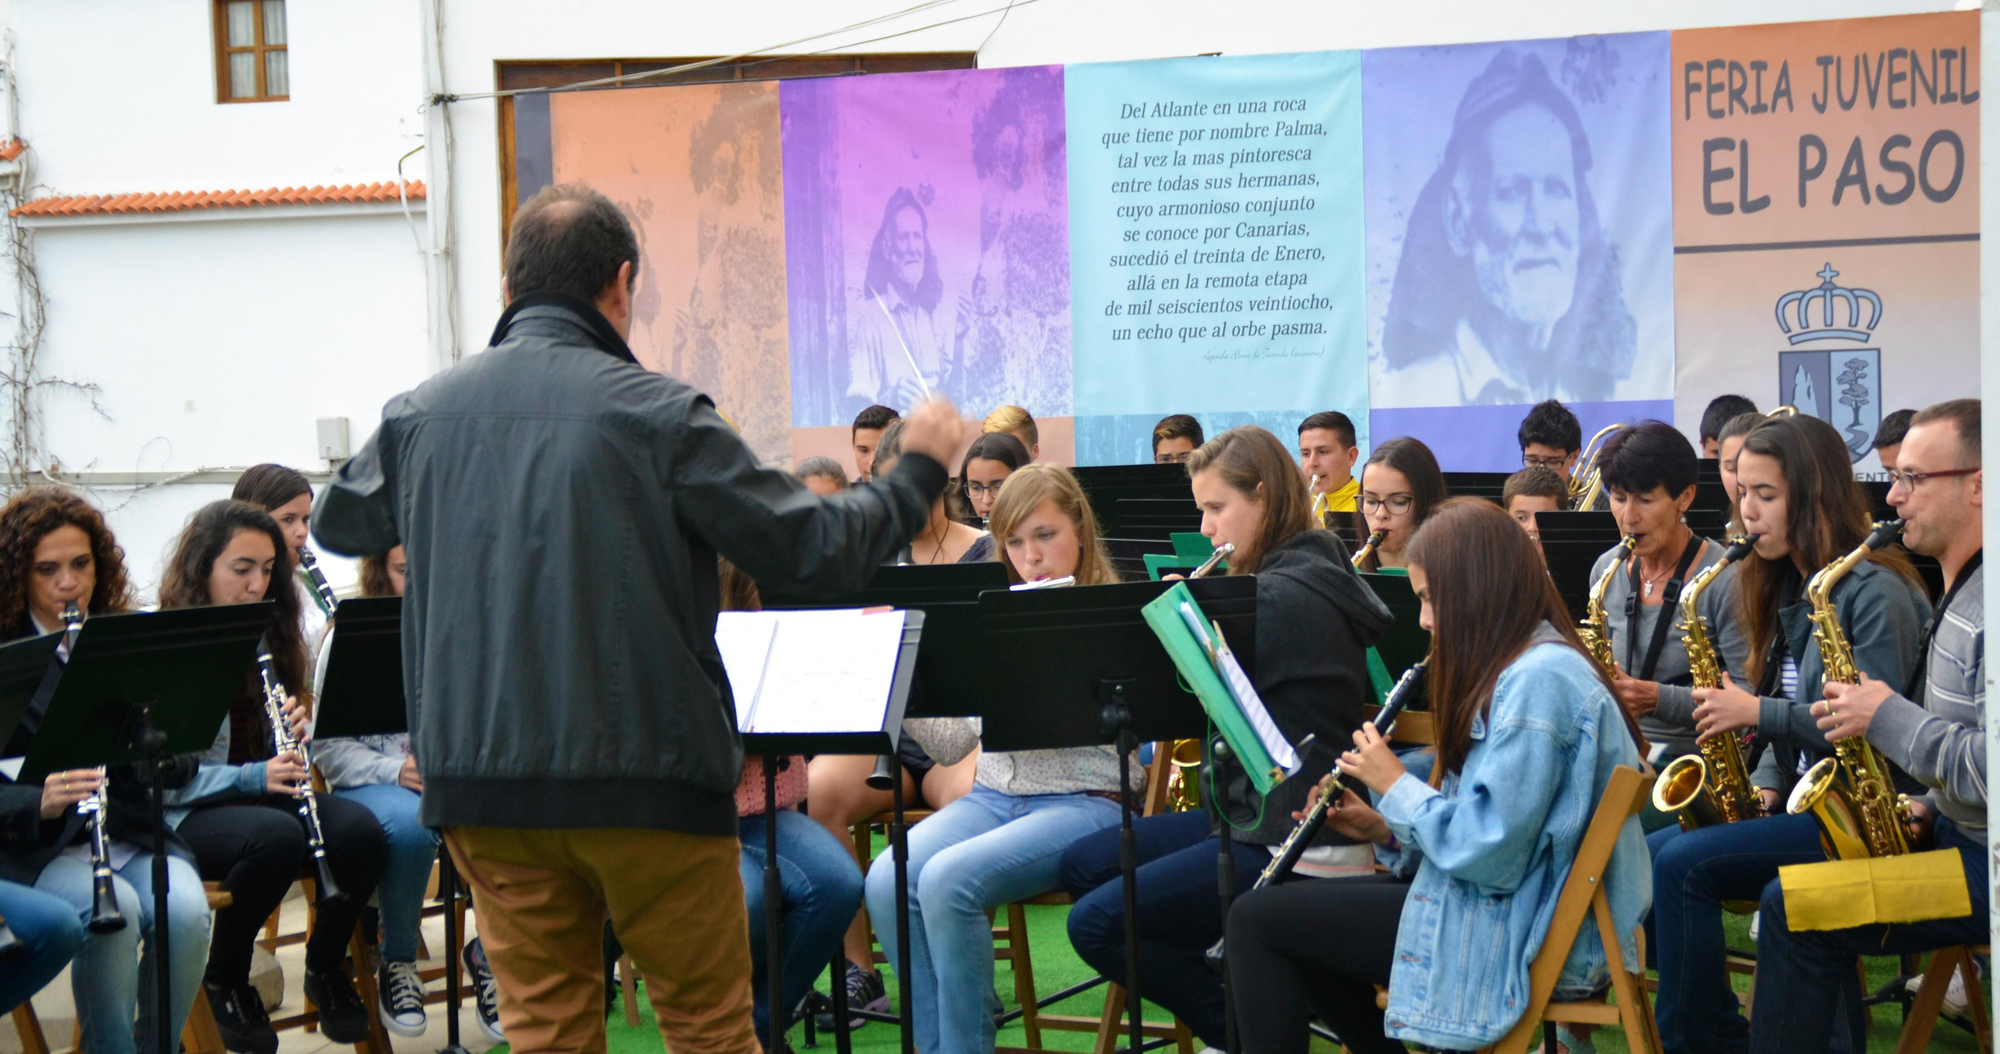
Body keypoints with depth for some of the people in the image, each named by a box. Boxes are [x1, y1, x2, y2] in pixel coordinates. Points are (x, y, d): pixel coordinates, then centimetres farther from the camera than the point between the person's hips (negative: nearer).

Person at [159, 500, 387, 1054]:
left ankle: (325, 968, 2)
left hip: (262, 792, 6)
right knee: (276, 836, -37)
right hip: (187, 815, -6)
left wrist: (290, 741, -8)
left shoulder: (266, 639, 11)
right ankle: (225, 980, -11)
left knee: (359, 829, -24)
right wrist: (250, 778, -26)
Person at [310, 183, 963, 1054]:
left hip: (480, 779, 4)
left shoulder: (421, 412, 3)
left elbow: (336, 524, 22)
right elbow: (813, 550, -9)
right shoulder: (657, 413, -11)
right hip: (647, 774, -4)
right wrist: (917, 470, 7)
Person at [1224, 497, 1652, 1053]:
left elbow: (1487, 853, -25)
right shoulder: (1524, 668, 13)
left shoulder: (1538, 680, -20)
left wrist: (1398, 787, -11)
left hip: (1522, 942, -11)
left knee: (1257, 920, -7)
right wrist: (1387, 829, 4)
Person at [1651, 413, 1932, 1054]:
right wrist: (1764, 785, 2)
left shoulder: (1876, 592, -13)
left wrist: (1757, 711, -18)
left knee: (1684, 864, -24)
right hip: (1797, 802, 9)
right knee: (1647, 855, -11)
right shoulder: (1785, 590, 15)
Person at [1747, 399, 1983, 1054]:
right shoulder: (1962, 591, 13)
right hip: (1957, 831, 10)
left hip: (1991, 861, -10)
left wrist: (1889, 719, -20)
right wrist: (1927, 807, 7)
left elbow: (1993, 772, -30)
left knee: (1796, 908, -13)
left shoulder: (1990, 606, -22)